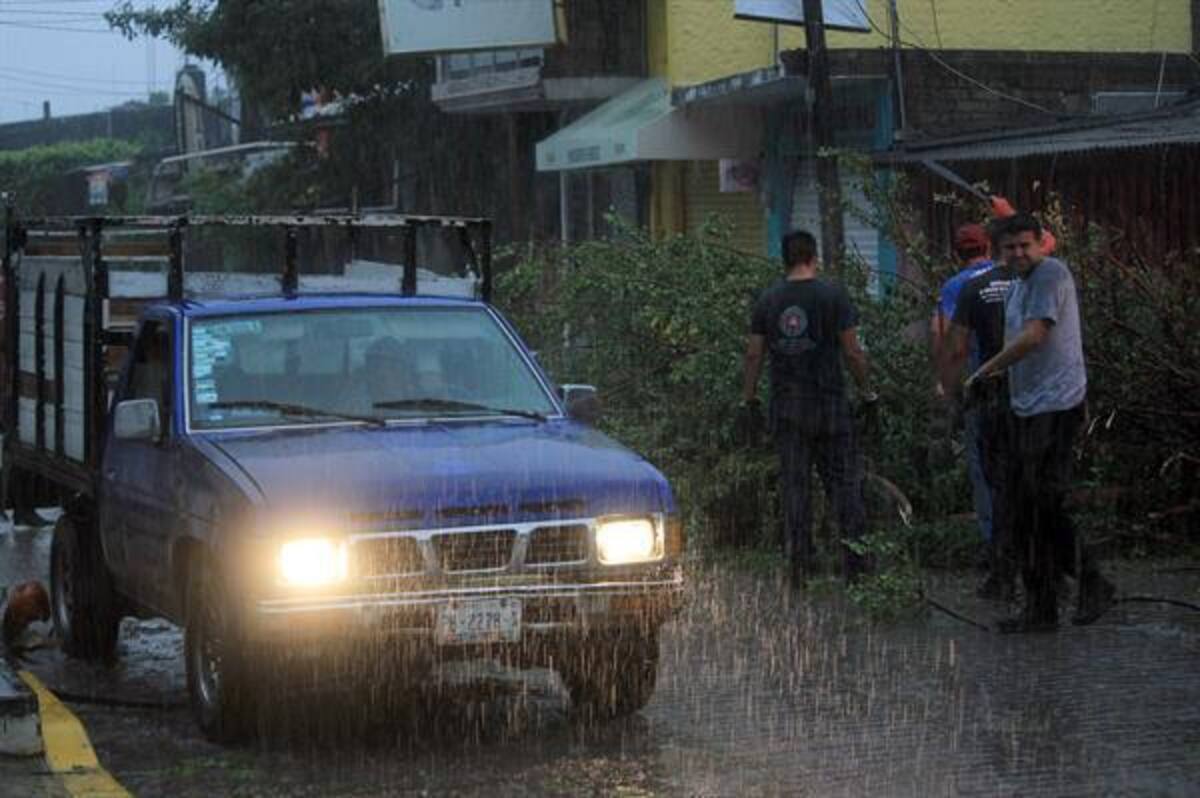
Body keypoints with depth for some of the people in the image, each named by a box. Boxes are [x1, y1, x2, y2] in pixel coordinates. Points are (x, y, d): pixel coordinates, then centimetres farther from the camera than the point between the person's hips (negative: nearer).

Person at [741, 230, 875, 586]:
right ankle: (856, 560, 2)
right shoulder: (833, 295, -6)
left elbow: (754, 354, 5)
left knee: (794, 484, 6)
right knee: (844, 480, 5)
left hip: (786, 406, 2)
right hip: (830, 402, -2)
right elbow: (852, 352, -6)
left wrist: (748, 396, 16)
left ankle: (798, 564, 4)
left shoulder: (768, 299, 3)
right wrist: (865, 389, 7)